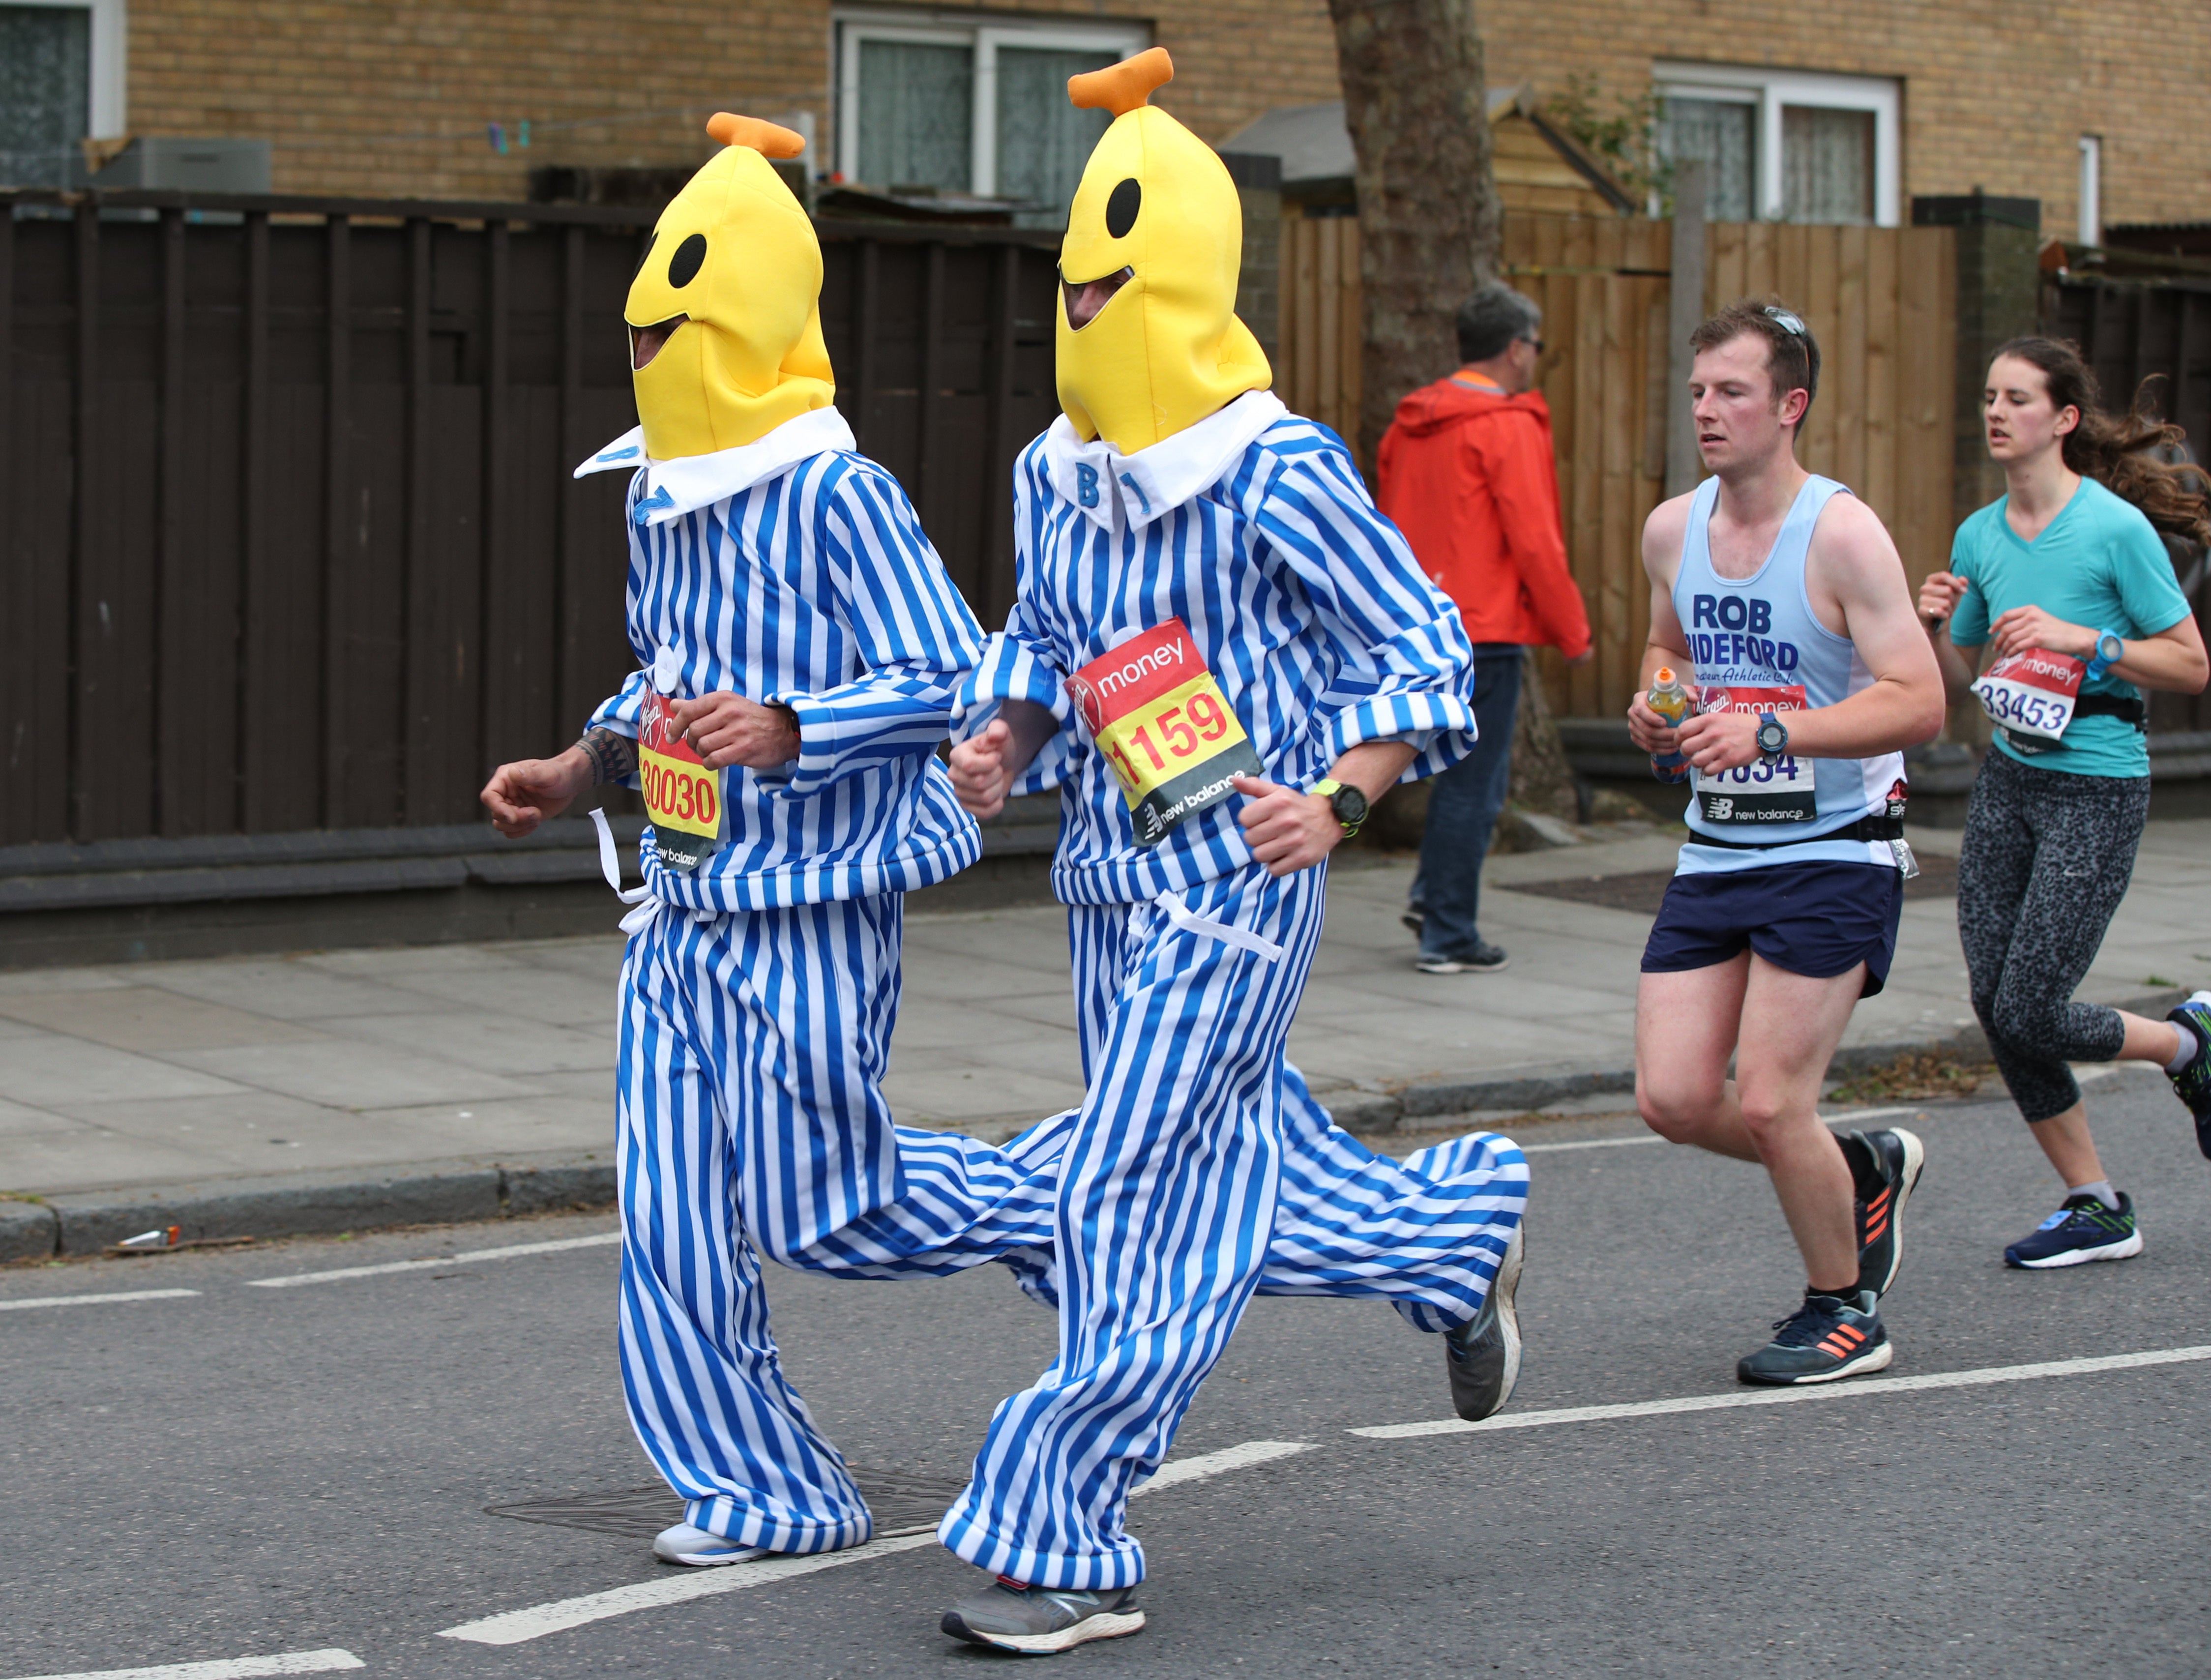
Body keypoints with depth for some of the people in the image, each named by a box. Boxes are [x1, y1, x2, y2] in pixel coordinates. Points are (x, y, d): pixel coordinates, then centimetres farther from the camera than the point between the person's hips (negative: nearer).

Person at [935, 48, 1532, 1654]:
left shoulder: (1281, 476, -15)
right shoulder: (1056, 477, 7)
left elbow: (1425, 649, -11)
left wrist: (1341, 797, -24)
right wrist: (998, 737, 1)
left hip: (1236, 886, -8)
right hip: (1110, 878, 8)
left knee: (1123, 1205, -8)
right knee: (1230, 1176, 16)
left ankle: (1070, 1552, -2)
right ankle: (1463, 1235, 42)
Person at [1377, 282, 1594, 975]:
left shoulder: (1409, 425, 11)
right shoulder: (1508, 427, -13)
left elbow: (1391, 528, 17)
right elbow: (1534, 544, -14)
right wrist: (1573, 632, -5)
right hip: (1484, 628, -8)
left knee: (1465, 770, 21)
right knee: (1473, 783, -1)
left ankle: (1433, 893, 12)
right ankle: (1449, 936, 2)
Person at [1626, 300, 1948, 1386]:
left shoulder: (1842, 534, -14)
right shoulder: (1672, 530, 5)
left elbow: (1918, 703, -20)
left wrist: (1769, 732, -30)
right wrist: (1652, 710, 3)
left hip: (1833, 856, -6)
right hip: (1716, 851, 6)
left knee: (1768, 1101, -10)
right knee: (1672, 1099, -1)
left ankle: (1844, 1312, 13)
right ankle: (1864, 1171, 26)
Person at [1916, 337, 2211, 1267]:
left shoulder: (2118, 528, -10)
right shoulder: (1979, 536, 8)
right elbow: (1954, 685, 15)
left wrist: (2083, 639, -17)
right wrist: (1935, 629, -5)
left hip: (2097, 790, -6)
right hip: (2008, 782, 6)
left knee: (2029, 1015, -8)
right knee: (1995, 1006, 2)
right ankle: (2096, 1208, 15)